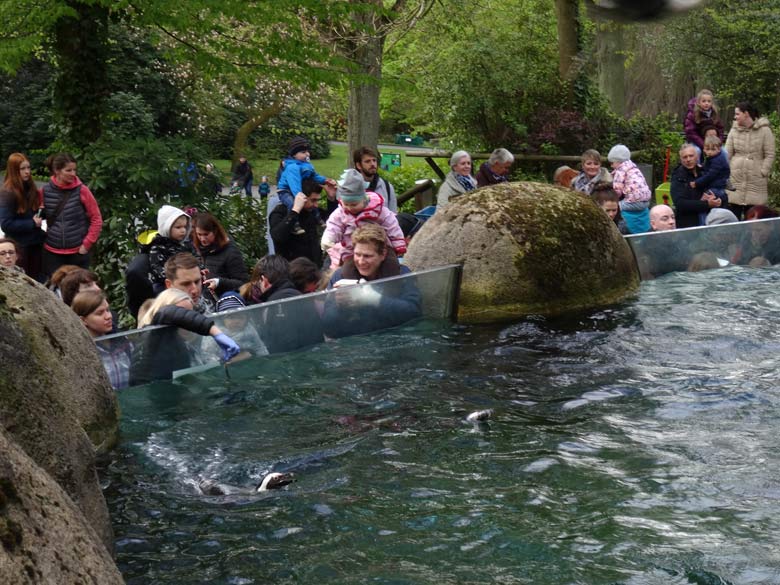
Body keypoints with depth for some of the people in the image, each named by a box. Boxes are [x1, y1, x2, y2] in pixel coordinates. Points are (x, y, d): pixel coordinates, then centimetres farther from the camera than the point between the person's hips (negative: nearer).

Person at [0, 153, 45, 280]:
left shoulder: (30, 188, 5)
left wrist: (42, 213, -4)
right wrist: (31, 223, -18)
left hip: (36, 242, 6)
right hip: (19, 245, -6)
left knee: (38, 280, 13)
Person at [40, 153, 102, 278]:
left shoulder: (82, 190, -6)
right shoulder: (45, 191, -1)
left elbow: (96, 219, -3)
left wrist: (87, 244, -6)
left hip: (78, 252, -2)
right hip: (52, 252, 2)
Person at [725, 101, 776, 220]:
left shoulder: (764, 130, -2)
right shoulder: (734, 130, 7)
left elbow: (770, 155, -3)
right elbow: (727, 153, 6)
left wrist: (763, 173, -11)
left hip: (756, 181, -3)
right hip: (735, 178, 3)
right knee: (733, 216, 3)